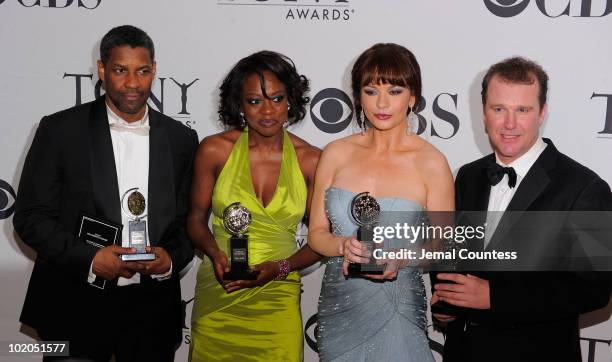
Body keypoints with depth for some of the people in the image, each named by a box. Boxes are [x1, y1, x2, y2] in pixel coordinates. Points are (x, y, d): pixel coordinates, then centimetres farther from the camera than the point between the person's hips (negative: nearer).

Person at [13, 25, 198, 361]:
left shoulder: (181, 139, 4)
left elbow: (189, 220, 9)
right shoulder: (60, 130, -3)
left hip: (152, 308, 2)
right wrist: (89, 258, -16)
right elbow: (30, 216, -4)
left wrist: (172, 257, -11)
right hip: (75, 307, -2)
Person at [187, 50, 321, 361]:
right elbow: (196, 218, 6)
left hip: (278, 300, 0)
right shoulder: (215, 150, -4)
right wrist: (214, 253, -13)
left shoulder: (311, 161, -3)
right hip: (217, 297, 0)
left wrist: (282, 267, -12)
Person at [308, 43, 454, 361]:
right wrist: (344, 246, -17)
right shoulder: (336, 154, -1)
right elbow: (316, 233, 4)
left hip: (395, 310, -3)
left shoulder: (431, 163, -9)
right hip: (337, 307, 3)